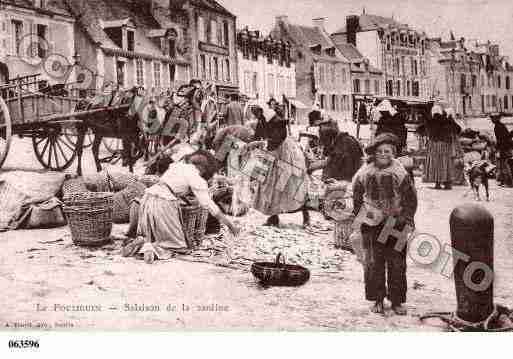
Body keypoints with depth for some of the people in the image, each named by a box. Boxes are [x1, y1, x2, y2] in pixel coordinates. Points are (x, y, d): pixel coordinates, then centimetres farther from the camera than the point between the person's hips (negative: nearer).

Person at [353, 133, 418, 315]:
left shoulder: (400, 173, -4)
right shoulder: (365, 173, -2)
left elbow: (411, 198, 3)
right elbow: (356, 196, 12)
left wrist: (407, 218, -1)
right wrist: (359, 215, 9)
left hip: (396, 224, 0)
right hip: (372, 224, 0)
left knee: (397, 264, 4)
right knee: (374, 263, 1)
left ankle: (397, 301, 16)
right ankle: (378, 300, 14)